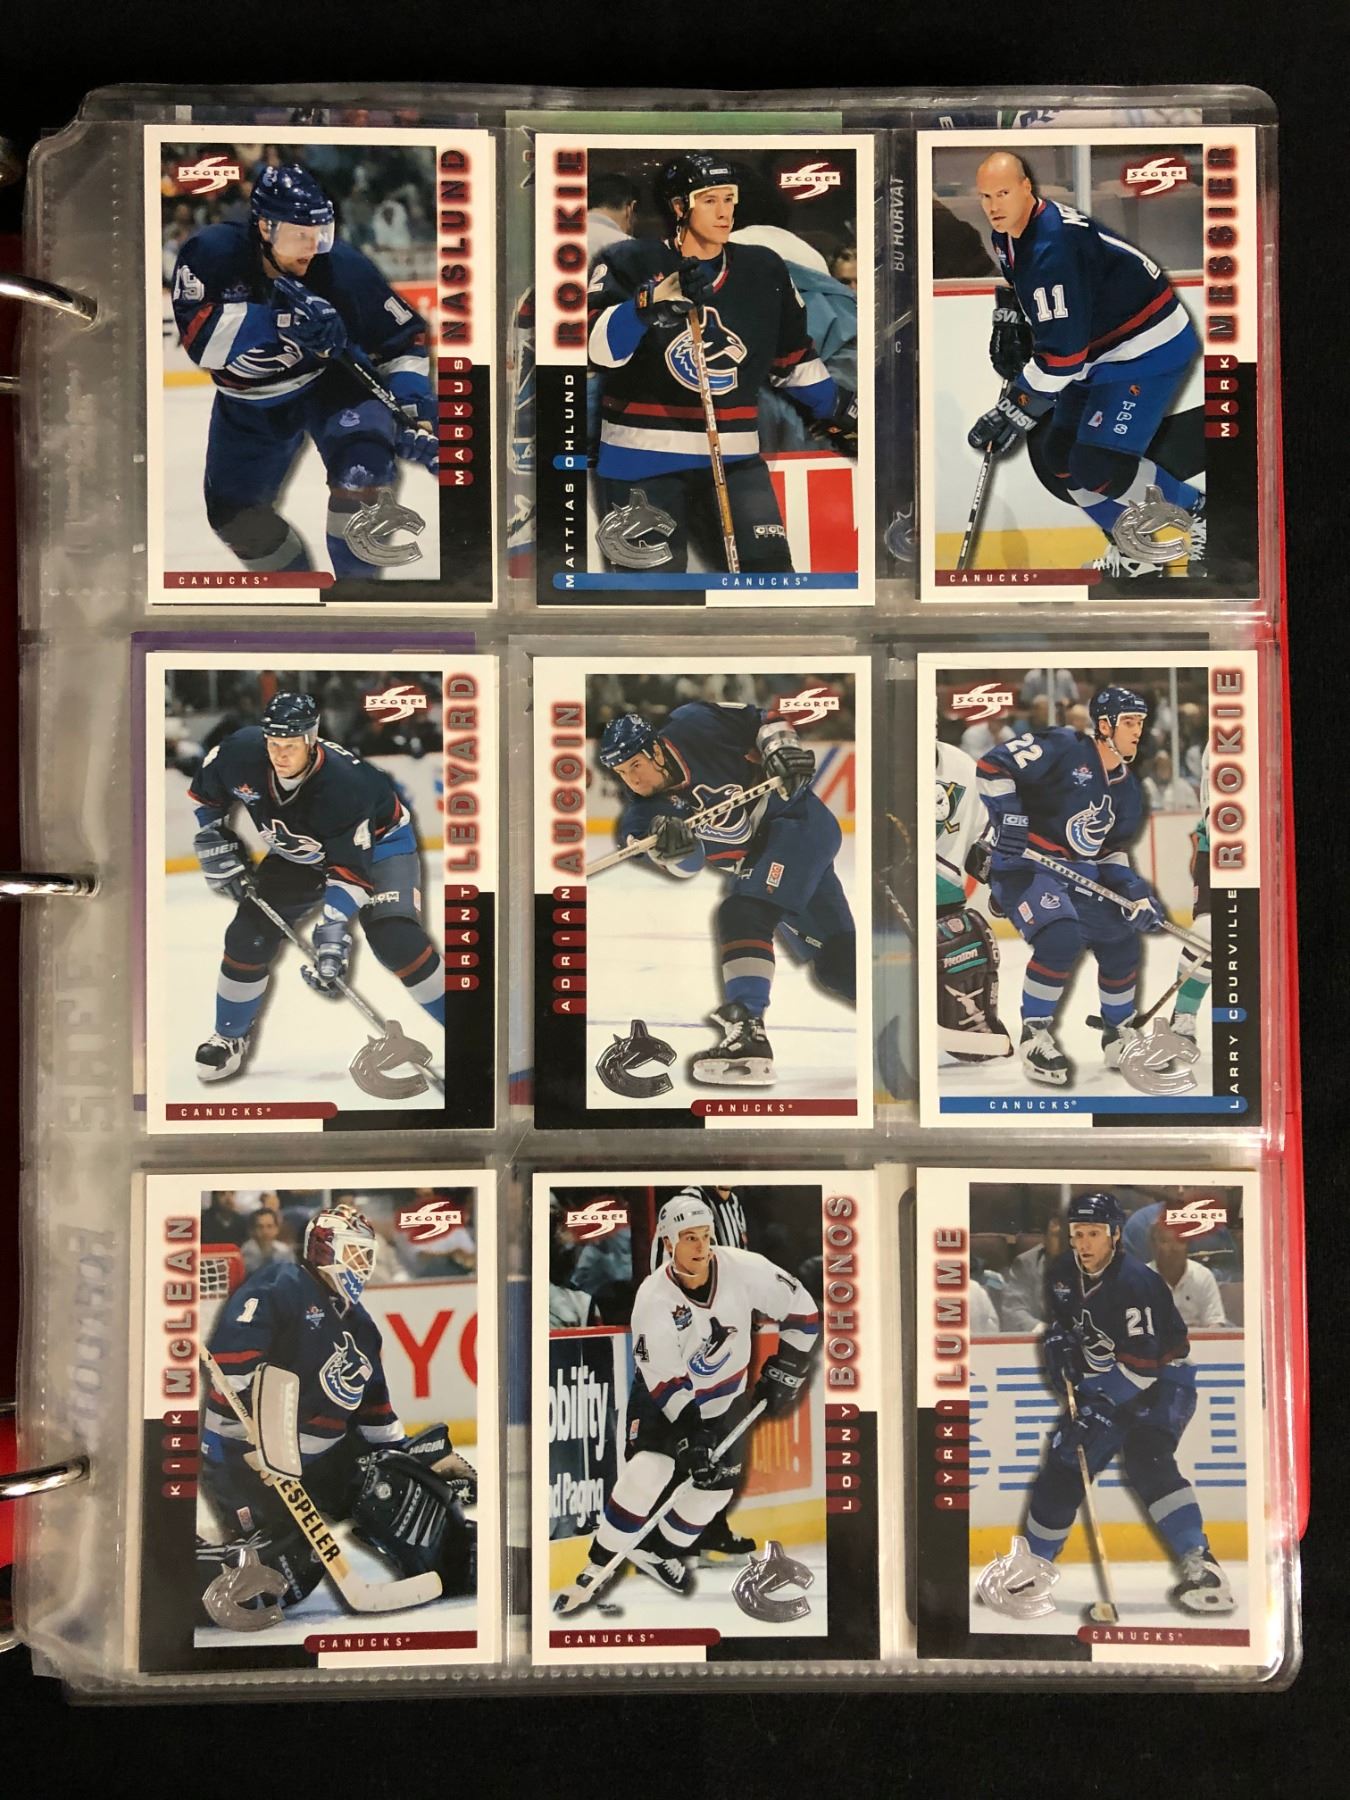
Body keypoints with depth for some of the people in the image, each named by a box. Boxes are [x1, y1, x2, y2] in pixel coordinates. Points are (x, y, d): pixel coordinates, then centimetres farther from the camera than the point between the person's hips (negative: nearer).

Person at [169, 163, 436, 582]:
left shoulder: (343, 268, -26)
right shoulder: (212, 253, -25)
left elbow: (404, 339, -17)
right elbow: (198, 332, -37)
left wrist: (413, 413, -30)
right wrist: (283, 323, -48)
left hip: (331, 381, -2)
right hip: (250, 402, 3)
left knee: (362, 455, -31)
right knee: (234, 514, 9)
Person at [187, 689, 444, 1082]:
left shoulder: (344, 784, -38)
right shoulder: (242, 752, -24)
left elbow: (350, 867, -37)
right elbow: (204, 792, -1)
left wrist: (332, 932, -45)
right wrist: (217, 848, -6)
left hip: (377, 841, -5)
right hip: (297, 853, 5)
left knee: (395, 939, -24)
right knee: (249, 933, -4)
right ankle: (230, 1036, 18)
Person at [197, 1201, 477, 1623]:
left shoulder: (360, 1327, 16)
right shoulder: (281, 1287, -11)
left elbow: (375, 1410, 20)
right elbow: (231, 1359, -23)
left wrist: (417, 1456, 14)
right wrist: (254, 1436, -29)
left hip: (325, 1455, 8)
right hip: (246, 1452, -8)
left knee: (407, 1480, 0)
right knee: (288, 1565, -18)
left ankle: (462, 1571, 10)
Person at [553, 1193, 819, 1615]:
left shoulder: (743, 1270, -24)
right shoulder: (653, 1298, -28)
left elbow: (801, 1313, -12)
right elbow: (666, 1382, -26)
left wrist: (782, 1375, -10)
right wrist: (689, 1437, -30)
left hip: (727, 1398, 3)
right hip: (664, 1396, -3)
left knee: (715, 1483, 4)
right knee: (645, 1474, -16)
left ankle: (656, 1552, 26)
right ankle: (600, 1566, 1)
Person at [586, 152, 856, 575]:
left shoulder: (765, 271, 9)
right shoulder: (630, 263, -4)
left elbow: (793, 359, 21)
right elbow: (599, 348, -18)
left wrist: (839, 414, 23)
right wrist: (659, 297, -30)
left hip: (733, 457, 3)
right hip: (641, 457, -3)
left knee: (770, 569, -5)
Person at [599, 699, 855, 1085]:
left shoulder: (692, 726, -14)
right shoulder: (642, 814, -5)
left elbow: (762, 720, -3)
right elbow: (687, 865, -15)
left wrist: (782, 747, -20)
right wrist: (670, 847, -36)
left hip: (798, 818, -6)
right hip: (759, 861, 6)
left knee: (742, 913, -26)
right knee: (837, 966, 5)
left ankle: (747, 1031, -32)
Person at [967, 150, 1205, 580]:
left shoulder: (1052, 247, -30)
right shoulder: (1007, 232, 0)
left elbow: (1062, 354, -31)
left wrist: (1015, 411, -25)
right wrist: (1007, 319, 10)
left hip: (1149, 349, -10)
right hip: (1098, 350, 10)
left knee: (1098, 466, -19)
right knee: (1062, 459, 8)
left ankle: (1198, 517, 3)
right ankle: (1134, 552, 22)